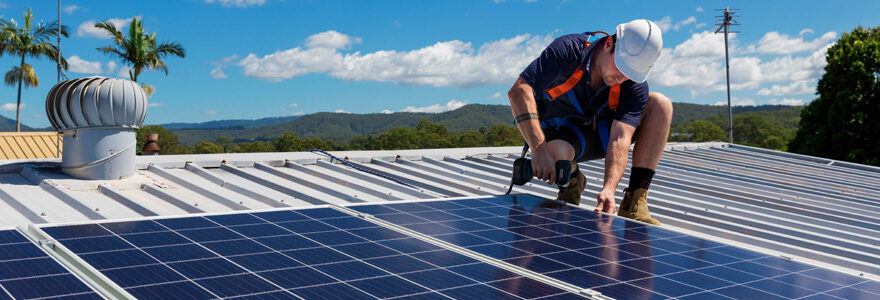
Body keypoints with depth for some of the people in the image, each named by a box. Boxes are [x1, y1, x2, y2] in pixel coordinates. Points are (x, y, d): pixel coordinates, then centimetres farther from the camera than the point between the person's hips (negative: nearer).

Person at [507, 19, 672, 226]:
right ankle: (572, 183, 0)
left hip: (600, 135, 3)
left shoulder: (635, 84, -20)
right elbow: (518, 92, -34)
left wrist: (609, 188, -47)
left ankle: (634, 203, -18)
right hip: (558, 133, -3)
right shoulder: (568, 50, -27)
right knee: (556, 153, -41)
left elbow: (620, 139, -29)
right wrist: (539, 150, -45)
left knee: (660, 104, -18)